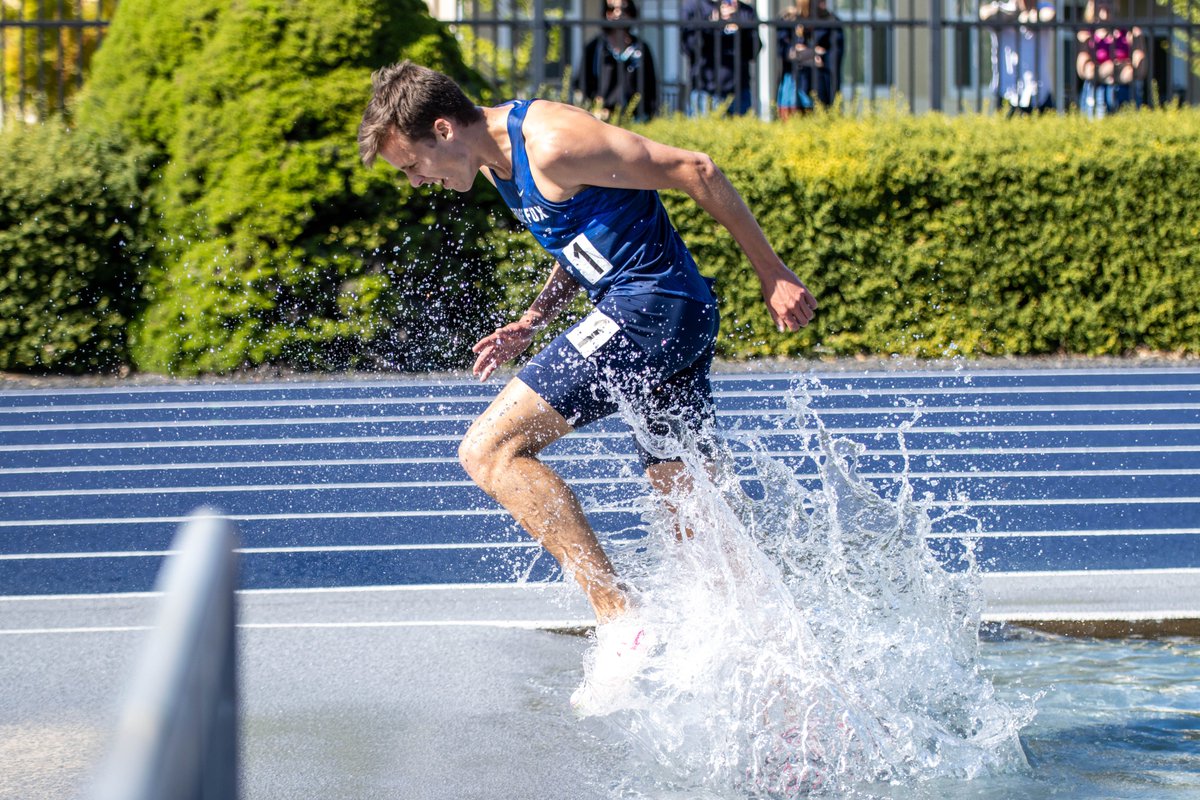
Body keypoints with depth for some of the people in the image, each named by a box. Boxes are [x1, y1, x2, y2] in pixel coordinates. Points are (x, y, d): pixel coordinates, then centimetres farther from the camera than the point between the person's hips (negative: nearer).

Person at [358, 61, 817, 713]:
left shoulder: (553, 145, -16)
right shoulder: (499, 157, 14)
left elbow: (695, 171, -14)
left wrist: (774, 275, -10)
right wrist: (529, 323, 12)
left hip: (650, 310, -10)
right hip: (678, 322, 10)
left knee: (490, 451, -13)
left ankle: (617, 620, -18)